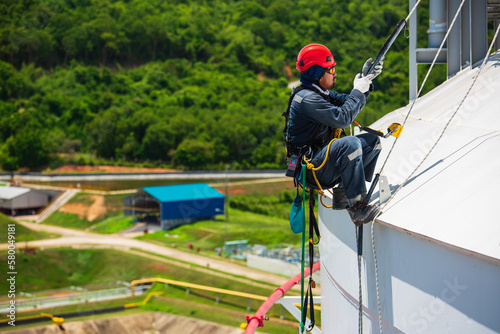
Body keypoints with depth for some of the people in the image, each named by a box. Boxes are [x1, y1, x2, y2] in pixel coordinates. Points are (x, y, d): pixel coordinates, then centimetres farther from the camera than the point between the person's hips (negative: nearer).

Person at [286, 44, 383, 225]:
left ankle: (343, 192, 2)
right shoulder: (306, 99, -19)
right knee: (349, 143, -35)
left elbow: (351, 103, 20)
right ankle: (357, 209, -33)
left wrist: (365, 79, 6)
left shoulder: (323, 93, 13)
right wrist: (358, 91, -15)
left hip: (323, 158, 10)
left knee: (372, 141, 8)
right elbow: (342, 118, -26)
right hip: (311, 168, -10)